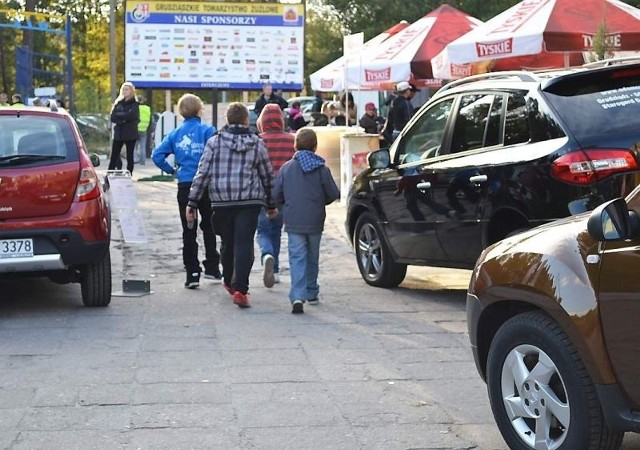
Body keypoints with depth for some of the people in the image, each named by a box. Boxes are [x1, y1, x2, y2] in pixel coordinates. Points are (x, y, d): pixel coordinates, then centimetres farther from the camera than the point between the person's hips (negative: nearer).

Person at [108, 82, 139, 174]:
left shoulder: (134, 104, 2)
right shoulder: (118, 103, 13)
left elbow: (130, 115, -16)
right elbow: (113, 117, 1)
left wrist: (119, 116, -6)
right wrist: (123, 118, -14)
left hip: (130, 134, -3)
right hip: (118, 133, 3)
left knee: (129, 156, 2)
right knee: (114, 156, -1)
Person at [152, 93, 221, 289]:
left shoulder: (175, 134, 4)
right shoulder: (207, 131, -7)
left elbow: (157, 155, -3)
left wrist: (172, 170, 6)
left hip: (184, 186, 2)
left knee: (188, 230, 7)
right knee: (208, 227, 16)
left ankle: (192, 273, 3)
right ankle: (211, 267, 20)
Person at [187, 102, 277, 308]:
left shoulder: (214, 142, 1)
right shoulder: (257, 144, 3)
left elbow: (202, 173, -2)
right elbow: (268, 176, 9)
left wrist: (192, 202, 2)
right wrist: (271, 205, 20)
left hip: (221, 201, 1)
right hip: (250, 201, -1)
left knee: (227, 243, 18)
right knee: (244, 244, -5)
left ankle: (229, 282, 36)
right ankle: (240, 289, -16)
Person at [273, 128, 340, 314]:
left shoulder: (286, 168, -2)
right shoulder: (321, 168, -4)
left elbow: (277, 196, 0)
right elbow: (333, 194, -3)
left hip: (293, 222, -1)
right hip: (315, 221, 1)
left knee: (297, 258, -4)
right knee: (312, 258, 17)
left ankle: (297, 297, -20)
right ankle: (311, 293, 29)